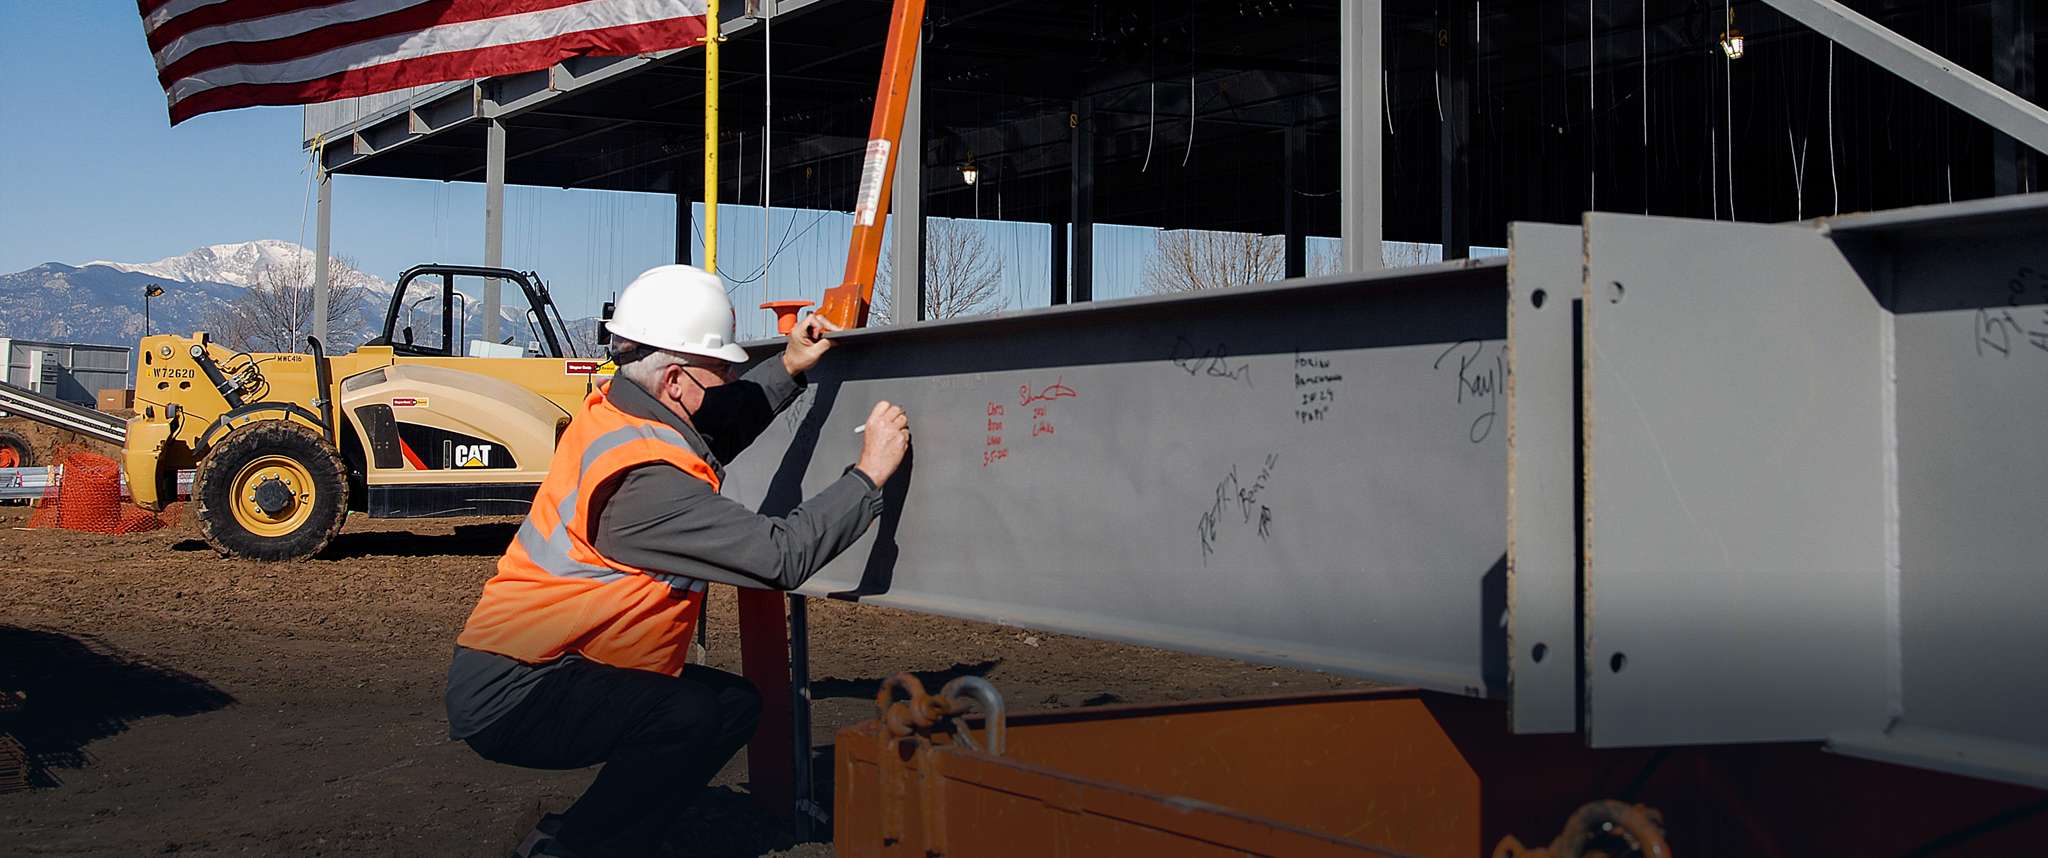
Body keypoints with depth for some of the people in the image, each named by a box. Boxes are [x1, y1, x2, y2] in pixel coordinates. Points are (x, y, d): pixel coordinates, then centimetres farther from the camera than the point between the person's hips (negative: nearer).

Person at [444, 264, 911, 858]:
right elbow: (778, 557, -25)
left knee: (734, 703, 11)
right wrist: (869, 475, -17)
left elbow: (713, 430, 25)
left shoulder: (609, 411, 4)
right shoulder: (645, 480, -25)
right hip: (510, 698, -10)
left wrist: (789, 369, 16)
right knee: (698, 714, -28)